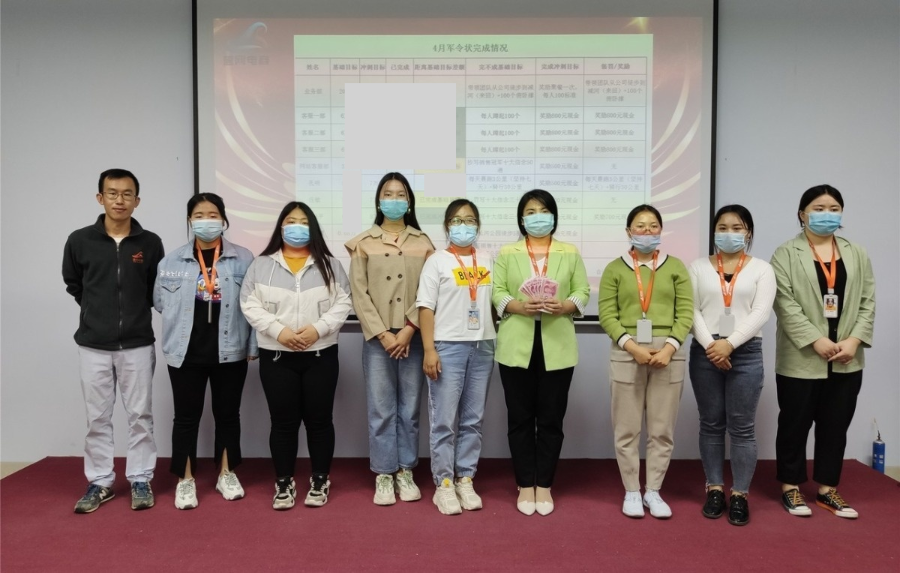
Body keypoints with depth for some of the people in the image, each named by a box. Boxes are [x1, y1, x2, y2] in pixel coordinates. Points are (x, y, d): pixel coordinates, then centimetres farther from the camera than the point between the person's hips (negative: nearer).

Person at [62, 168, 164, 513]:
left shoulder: (150, 243, -4)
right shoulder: (80, 241, -3)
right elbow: (72, 284, 12)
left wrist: (136, 311, 3)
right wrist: (97, 311, 9)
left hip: (137, 343, 0)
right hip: (93, 344, 1)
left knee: (140, 415, 7)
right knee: (97, 417, 9)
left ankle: (140, 480, 19)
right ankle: (100, 482, 22)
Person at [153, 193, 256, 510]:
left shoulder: (243, 259, -4)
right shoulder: (172, 260, 0)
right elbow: (160, 301, 4)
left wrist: (253, 345, -4)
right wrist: (186, 320, -1)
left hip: (229, 351, 0)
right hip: (186, 351, 0)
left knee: (227, 414, 12)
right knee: (186, 416, 8)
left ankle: (226, 474, 27)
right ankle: (185, 480, 21)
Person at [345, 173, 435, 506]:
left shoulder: (423, 243, 8)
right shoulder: (363, 243, 5)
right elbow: (359, 295, -2)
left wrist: (408, 329, -11)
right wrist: (382, 334, -10)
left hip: (413, 338, 1)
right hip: (377, 338, -1)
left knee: (409, 409, 7)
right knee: (381, 410, 2)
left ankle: (405, 472, 20)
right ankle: (383, 476, 13)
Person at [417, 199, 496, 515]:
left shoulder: (487, 263, 11)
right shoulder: (437, 261, 0)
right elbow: (426, 307, -4)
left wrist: (497, 342, 6)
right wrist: (429, 350, -11)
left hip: (483, 347, 4)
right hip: (448, 347, -4)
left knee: (473, 420, 9)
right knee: (445, 420, 0)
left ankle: (466, 480, 19)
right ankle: (444, 484, 10)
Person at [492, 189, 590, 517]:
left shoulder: (570, 253, 10)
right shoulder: (507, 253, 8)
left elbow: (583, 293, 4)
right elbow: (497, 293, 0)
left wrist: (564, 307, -16)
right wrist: (520, 307, -18)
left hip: (557, 347, 1)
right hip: (517, 346, 0)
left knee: (551, 419, 5)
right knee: (520, 418, 5)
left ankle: (544, 486, 17)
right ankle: (525, 486, 16)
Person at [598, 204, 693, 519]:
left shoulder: (676, 267, 8)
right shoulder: (615, 269, 6)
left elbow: (686, 313, 2)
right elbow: (607, 315, -1)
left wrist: (669, 347, -11)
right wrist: (632, 345, -14)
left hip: (668, 353, 1)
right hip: (626, 353, -1)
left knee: (662, 428, 6)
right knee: (626, 428, 3)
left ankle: (653, 491, 18)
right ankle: (631, 491, 15)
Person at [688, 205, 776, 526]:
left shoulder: (761, 269, 5)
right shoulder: (698, 267, 8)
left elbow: (761, 313, -6)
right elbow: (692, 310, 0)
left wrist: (730, 343, -17)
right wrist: (709, 345, -13)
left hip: (745, 353, -1)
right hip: (704, 352, 2)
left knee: (742, 427, 1)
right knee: (711, 424, 8)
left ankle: (740, 494, 10)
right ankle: (715, 489, 18)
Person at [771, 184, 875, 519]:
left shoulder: (857, 254, 11)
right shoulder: (786, 254, -2)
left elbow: (867, 302, 6)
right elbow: (785, 304, -11)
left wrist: (854, 340, -8)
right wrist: (816, 341, -18)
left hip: (846, 361, 4)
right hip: (801, 359, -4)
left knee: (836, 427, 10)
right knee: (795, 425, 5)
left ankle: (827, 490, 22)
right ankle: (791, 487, 18)